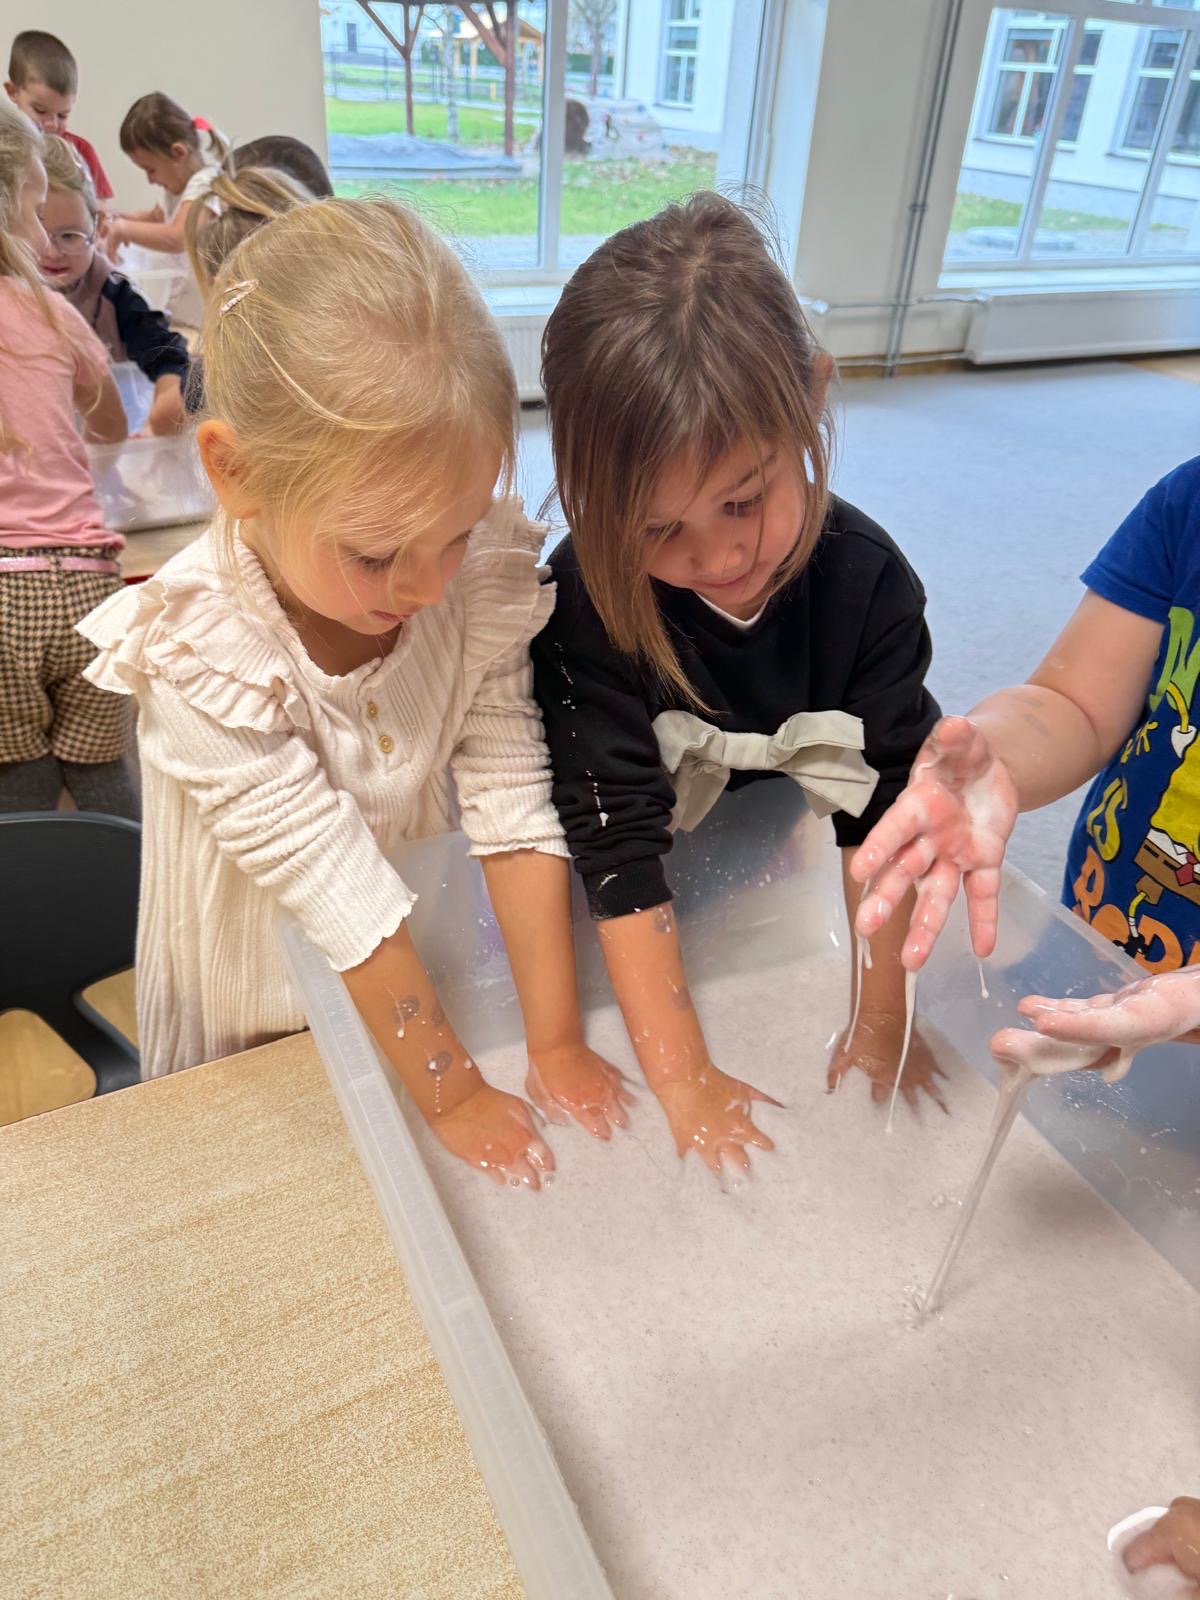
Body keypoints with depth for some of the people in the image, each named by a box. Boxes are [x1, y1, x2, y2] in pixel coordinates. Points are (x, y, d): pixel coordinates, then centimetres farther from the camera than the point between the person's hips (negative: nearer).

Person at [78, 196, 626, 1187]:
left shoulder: (482, 574, -22)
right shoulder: (198, 654, -32)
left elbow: (515, 805, -21)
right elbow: (337, 887, -30)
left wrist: (557, 1041, -19)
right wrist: (452, 1092, -22)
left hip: (423, 967, 3)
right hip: (260, 1022, -2)